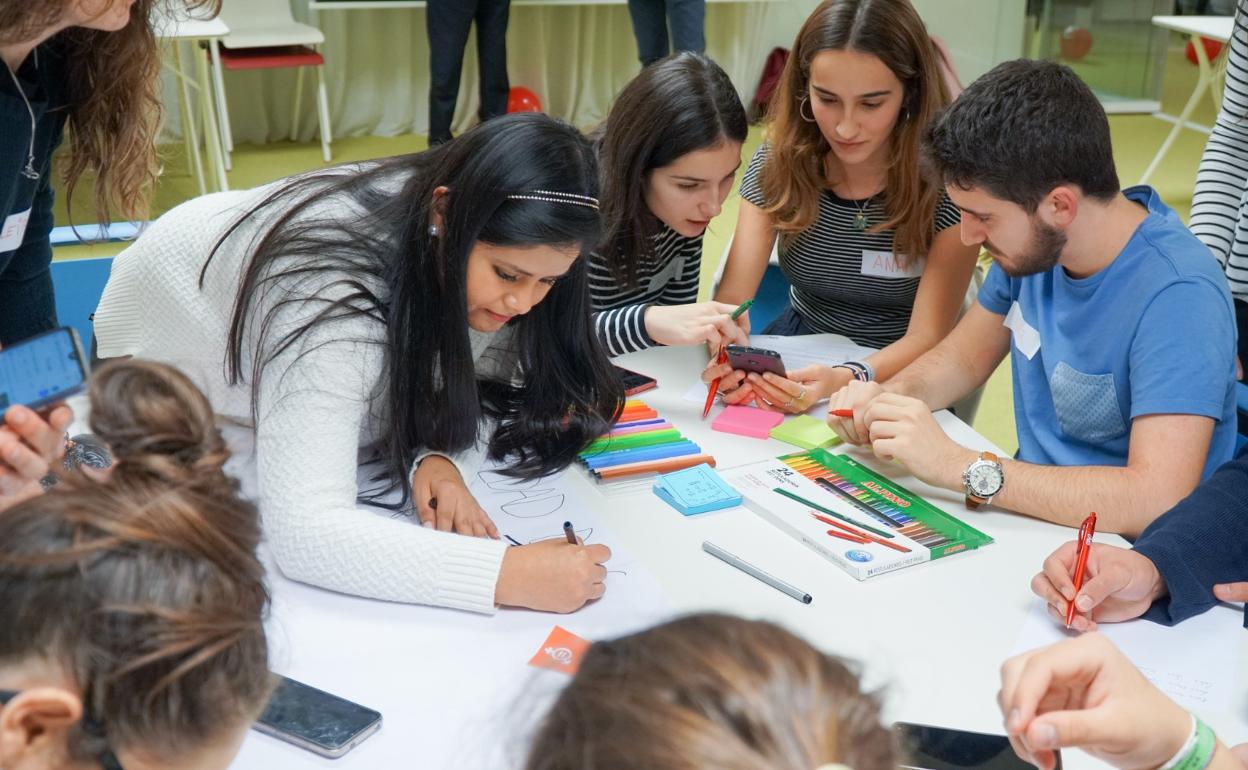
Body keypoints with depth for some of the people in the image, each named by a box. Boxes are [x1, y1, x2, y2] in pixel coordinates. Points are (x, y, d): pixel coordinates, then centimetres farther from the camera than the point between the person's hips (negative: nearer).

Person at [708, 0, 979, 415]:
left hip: (897, 373, -3)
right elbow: (734, 294, -14)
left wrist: (845, 380, -40)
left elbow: (927, 336, -19)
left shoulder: (946, 182, -18)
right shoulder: (778, 163, -10)